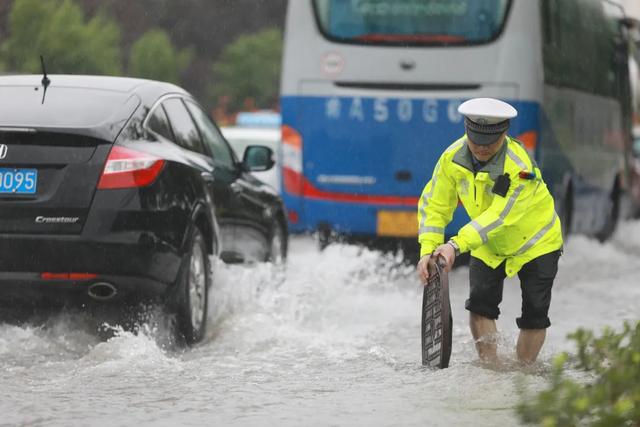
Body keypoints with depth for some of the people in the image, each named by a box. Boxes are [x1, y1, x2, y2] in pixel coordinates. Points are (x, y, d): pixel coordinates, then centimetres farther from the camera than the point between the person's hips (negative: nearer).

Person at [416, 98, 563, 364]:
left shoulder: (519, 167, -34)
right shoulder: (452, 159, -19)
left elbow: (498, 217, -38)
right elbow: (434, 206, -13)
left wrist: (457, 245, -48)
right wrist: (428, 250, -27)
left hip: (535, 241, -4)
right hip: (488, 245, 4)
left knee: (534, 316, -2)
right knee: (479, 305, -7)